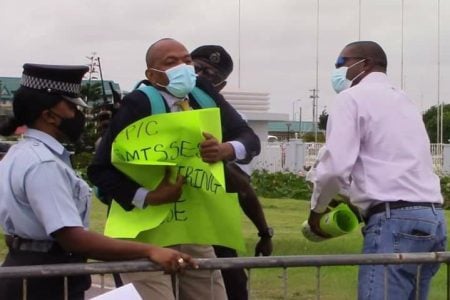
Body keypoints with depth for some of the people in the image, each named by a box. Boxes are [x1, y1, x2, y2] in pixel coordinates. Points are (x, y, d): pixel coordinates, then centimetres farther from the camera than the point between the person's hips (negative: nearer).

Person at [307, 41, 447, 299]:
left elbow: (336, 166, -10)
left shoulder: (353, 97, 0)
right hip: (432, 217, 8)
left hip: (395, 219, -8)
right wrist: (355, 203, 25)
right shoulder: (403, 100, 25)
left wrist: (317, 208, 7)